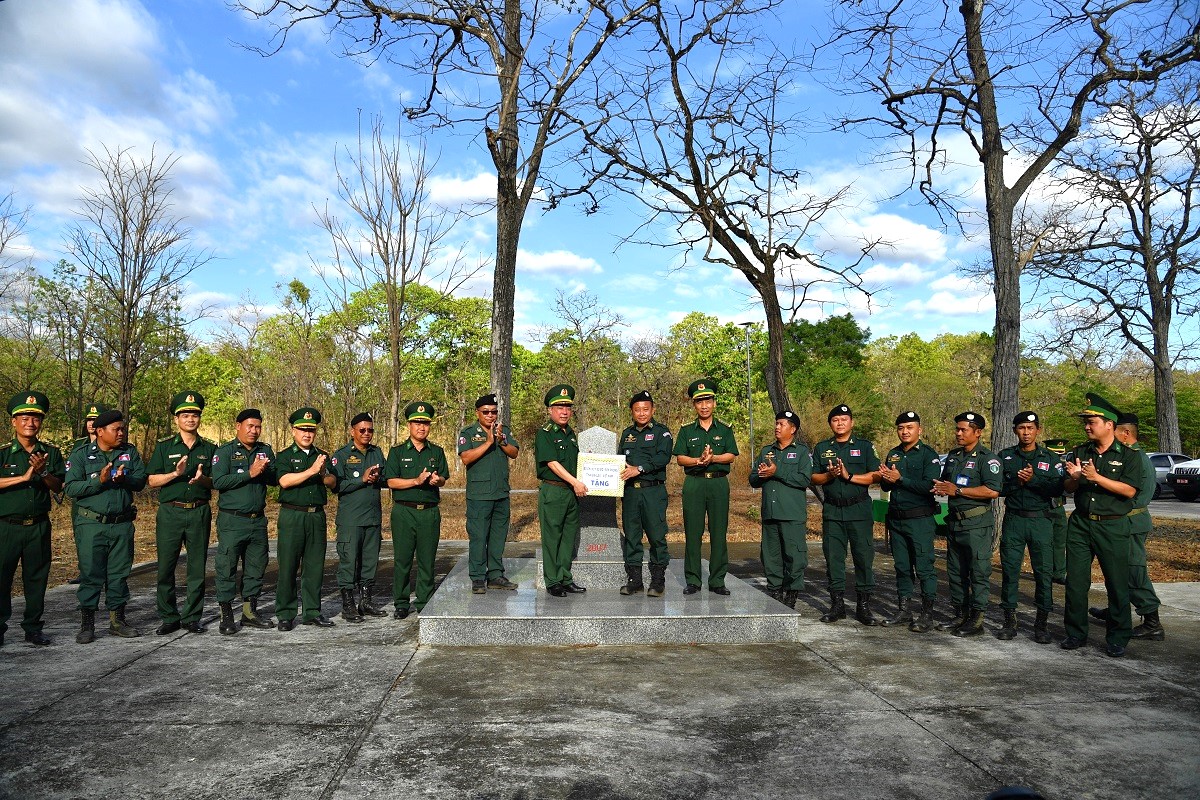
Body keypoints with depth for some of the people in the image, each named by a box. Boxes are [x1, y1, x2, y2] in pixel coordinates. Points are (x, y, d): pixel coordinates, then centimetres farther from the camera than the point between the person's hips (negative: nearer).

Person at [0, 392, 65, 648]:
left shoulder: (51, 453, 7)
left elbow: (59, 487, 2)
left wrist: (43, 473, -15)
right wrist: (24, 477, -20)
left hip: (39, 526, 2)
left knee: (37, 578, 8)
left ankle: (33, 627, 18)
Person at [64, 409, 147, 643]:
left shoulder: (130, 452, 8)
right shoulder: (81, 455, 0)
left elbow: (141, 481, 2)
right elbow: (71, 488, -9)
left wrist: (124, 478, -17)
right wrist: (99, 480, -21)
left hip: (122, 525, 3)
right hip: (92, 524, -3)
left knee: (119, 574, 9)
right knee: (91, 574, 0)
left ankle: (117, 620, 19)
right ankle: (87, 624, 10)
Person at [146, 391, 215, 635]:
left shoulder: (209, 448, 9)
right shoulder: (164, 446, 6)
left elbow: (217, 482, 7)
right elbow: (151, 481, 1)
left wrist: (202, 479, -14)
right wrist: (176, 473, -15)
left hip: (200, 512, 1)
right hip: (170, 512, -1)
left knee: (197, 567, 4)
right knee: (165, 567, 1)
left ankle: (192, 617, 14)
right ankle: (168, 618, 14)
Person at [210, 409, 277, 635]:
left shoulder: (265, 450, 12)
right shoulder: (224, 451, -2)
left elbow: (275, 479, 7)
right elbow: (218, 482, -15)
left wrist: (264, 471, -13)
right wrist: (250, 473, -18)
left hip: (258, 519, 5)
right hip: (232, 520, -5)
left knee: (257, 566, 10)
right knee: (227, 567, -1)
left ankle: (250, 611, 21)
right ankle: (226, 615, 8)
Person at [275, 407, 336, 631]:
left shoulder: (323, 455, 14)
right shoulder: (284, 455, 1)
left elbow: (332, 482, 5)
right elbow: (284, 481, -15)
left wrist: (323, 473, -16)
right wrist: (312, 470, -19)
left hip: (317, 515, 4)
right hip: (292, 515, -4)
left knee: (315, 566, 7)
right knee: (288, 566, 0)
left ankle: (312, 612, 16)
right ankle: (285, 614, 10)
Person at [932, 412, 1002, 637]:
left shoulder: (987, 458, -9)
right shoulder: (953, 456, 16)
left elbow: (993, 491, -20)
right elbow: (944, 482, 28)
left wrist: (957, 491, -17)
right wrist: (941, 488, 3)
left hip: (977, 524, -8)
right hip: (954, 522, 8)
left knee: (979, 572, -2)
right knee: (955, 572, 13)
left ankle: (977, 620, 5)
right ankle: (961, 615, 23)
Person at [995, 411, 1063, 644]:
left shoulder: (1050, 458, 7)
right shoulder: (1005, 456, 8)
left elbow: (1057, 490, -5)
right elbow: (996, 488, 1)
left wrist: (1034, 479, -16)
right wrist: (1017, 481, -14)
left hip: (1041, 520, 0)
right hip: (1013, 519, 1)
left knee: (1044, 571, 0)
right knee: (1009, 570, 2)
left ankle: (1041, 623, 10)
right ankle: (1009, 620, 11)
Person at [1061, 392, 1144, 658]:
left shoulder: (1129, 456, -1)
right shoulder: (1079, 453, 11)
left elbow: (1129, 490, -13)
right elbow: (1069, 489, 10)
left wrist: (1096, 477, -21)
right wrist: (1074, 478, -12)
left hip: (1113, 526, -3)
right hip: (1080, 524, 4)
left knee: (1117, 584, 3)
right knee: (1075, 581, 4)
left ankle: (1117, 639, 15)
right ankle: (1076, 633, 15)